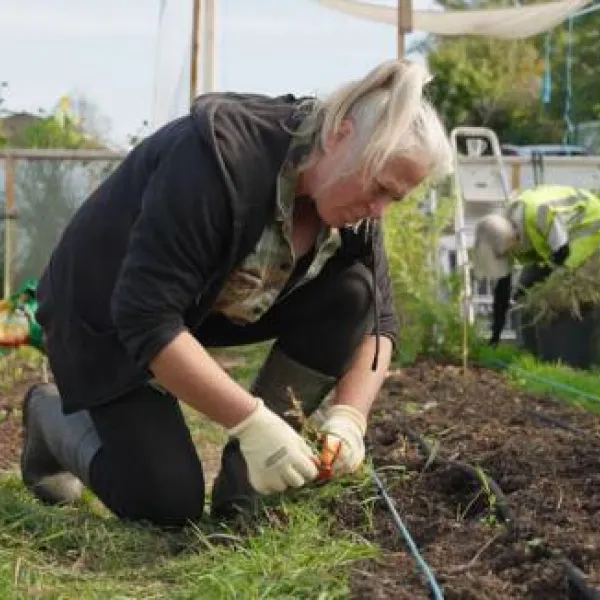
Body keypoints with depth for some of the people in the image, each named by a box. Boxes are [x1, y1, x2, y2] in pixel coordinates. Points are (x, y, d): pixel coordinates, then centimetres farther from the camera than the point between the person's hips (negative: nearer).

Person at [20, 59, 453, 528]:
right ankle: (53, 415, 14)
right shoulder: (220, 157, -35)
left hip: (217, 303, 6)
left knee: (350, 292, -17)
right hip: (107, 314, -6)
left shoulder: (351, 196, -13)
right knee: (169, 505, -15)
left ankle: (247, 477, -8)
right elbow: (148, 317, -37)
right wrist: (252, 421, -38)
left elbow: (377, 317, -7)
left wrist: (349, 415, -25)